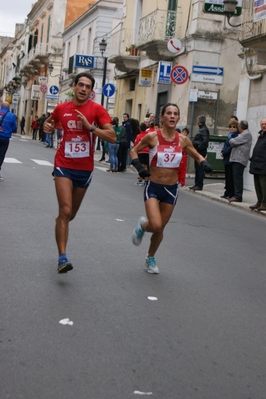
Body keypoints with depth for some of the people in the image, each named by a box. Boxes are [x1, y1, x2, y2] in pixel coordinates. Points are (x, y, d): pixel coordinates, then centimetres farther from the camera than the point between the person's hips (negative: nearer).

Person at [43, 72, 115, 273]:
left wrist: (90, 127, -24)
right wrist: (48, 126, -2)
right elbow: (50, 122, 21)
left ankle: (60, 222, 53)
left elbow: (112, 137, -14)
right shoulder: (61, 108, 0)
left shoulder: (97, 109, -7)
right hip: (64, 165, -1)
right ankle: (62, 257, -14)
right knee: (65, 210, -16)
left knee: (71, 213, 17)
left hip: (85, 168, 1)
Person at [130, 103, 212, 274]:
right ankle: (142, 225, 19)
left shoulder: (183, 140, -4)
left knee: (160, 229, 12)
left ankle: (151, 258, 38)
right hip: (153, 187, -3)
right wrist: (139, 166, -16)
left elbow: (196, 155, 11)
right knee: (156, 226, -19)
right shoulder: (152, 136, -11)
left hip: (171, 189, 3)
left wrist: (204, 163, -11)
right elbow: (134, 151, 1)